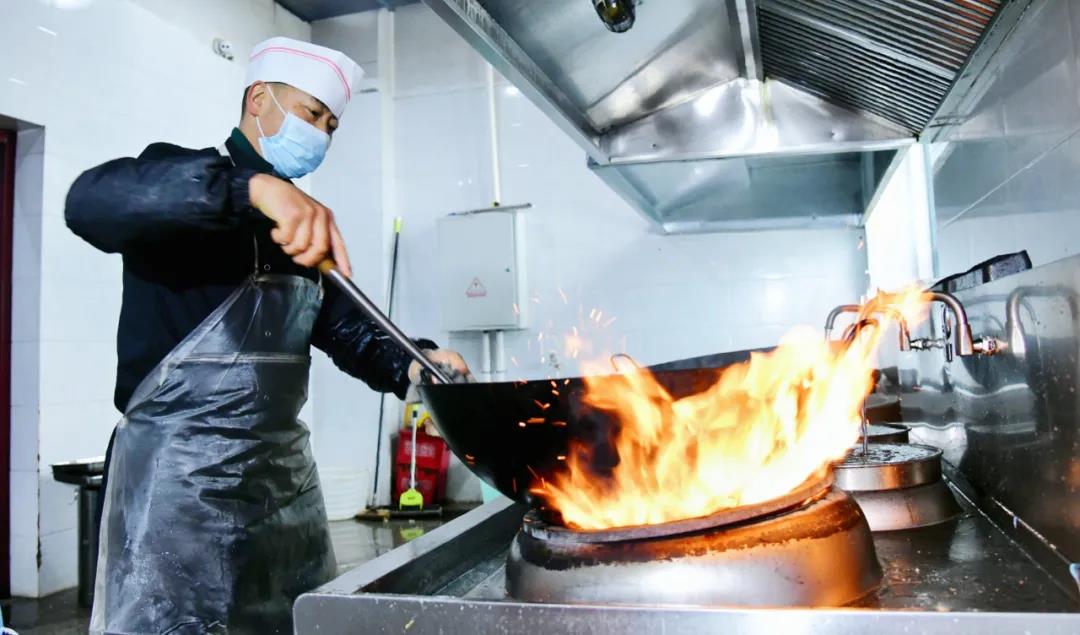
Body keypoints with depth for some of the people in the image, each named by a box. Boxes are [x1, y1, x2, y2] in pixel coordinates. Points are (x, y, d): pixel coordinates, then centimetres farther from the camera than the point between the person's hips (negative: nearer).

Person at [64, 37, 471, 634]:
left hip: (284, 470, 7)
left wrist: (410, 365, -10)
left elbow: (344, 327, 10)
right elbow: (90, 201, -28)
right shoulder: (180, 181, -6)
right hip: (180, 473, -7)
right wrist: (252, 186, -40)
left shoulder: (302, 223, 14)